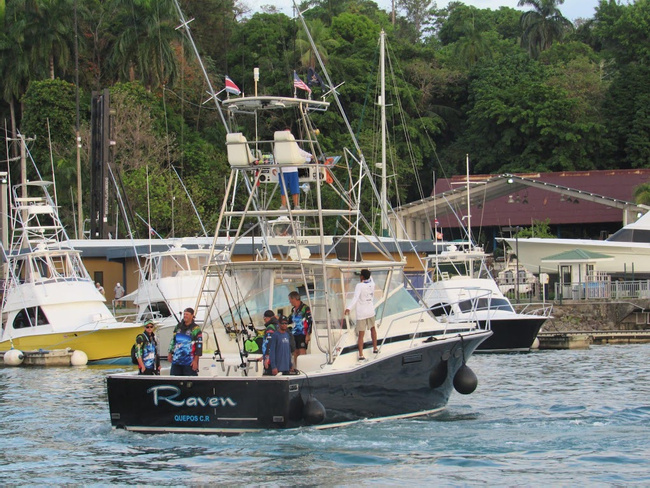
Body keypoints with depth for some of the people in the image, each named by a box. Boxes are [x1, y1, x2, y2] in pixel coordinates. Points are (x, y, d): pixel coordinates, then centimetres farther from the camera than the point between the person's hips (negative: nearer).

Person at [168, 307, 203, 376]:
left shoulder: (196, 329, -6)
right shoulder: (178, 327, 13)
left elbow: (199, 346, -9)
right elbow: (173, 341, 23)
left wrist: (195, 360, -14)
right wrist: (170, 353, 20)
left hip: (189, 362, -6)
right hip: (176, 360, 6)